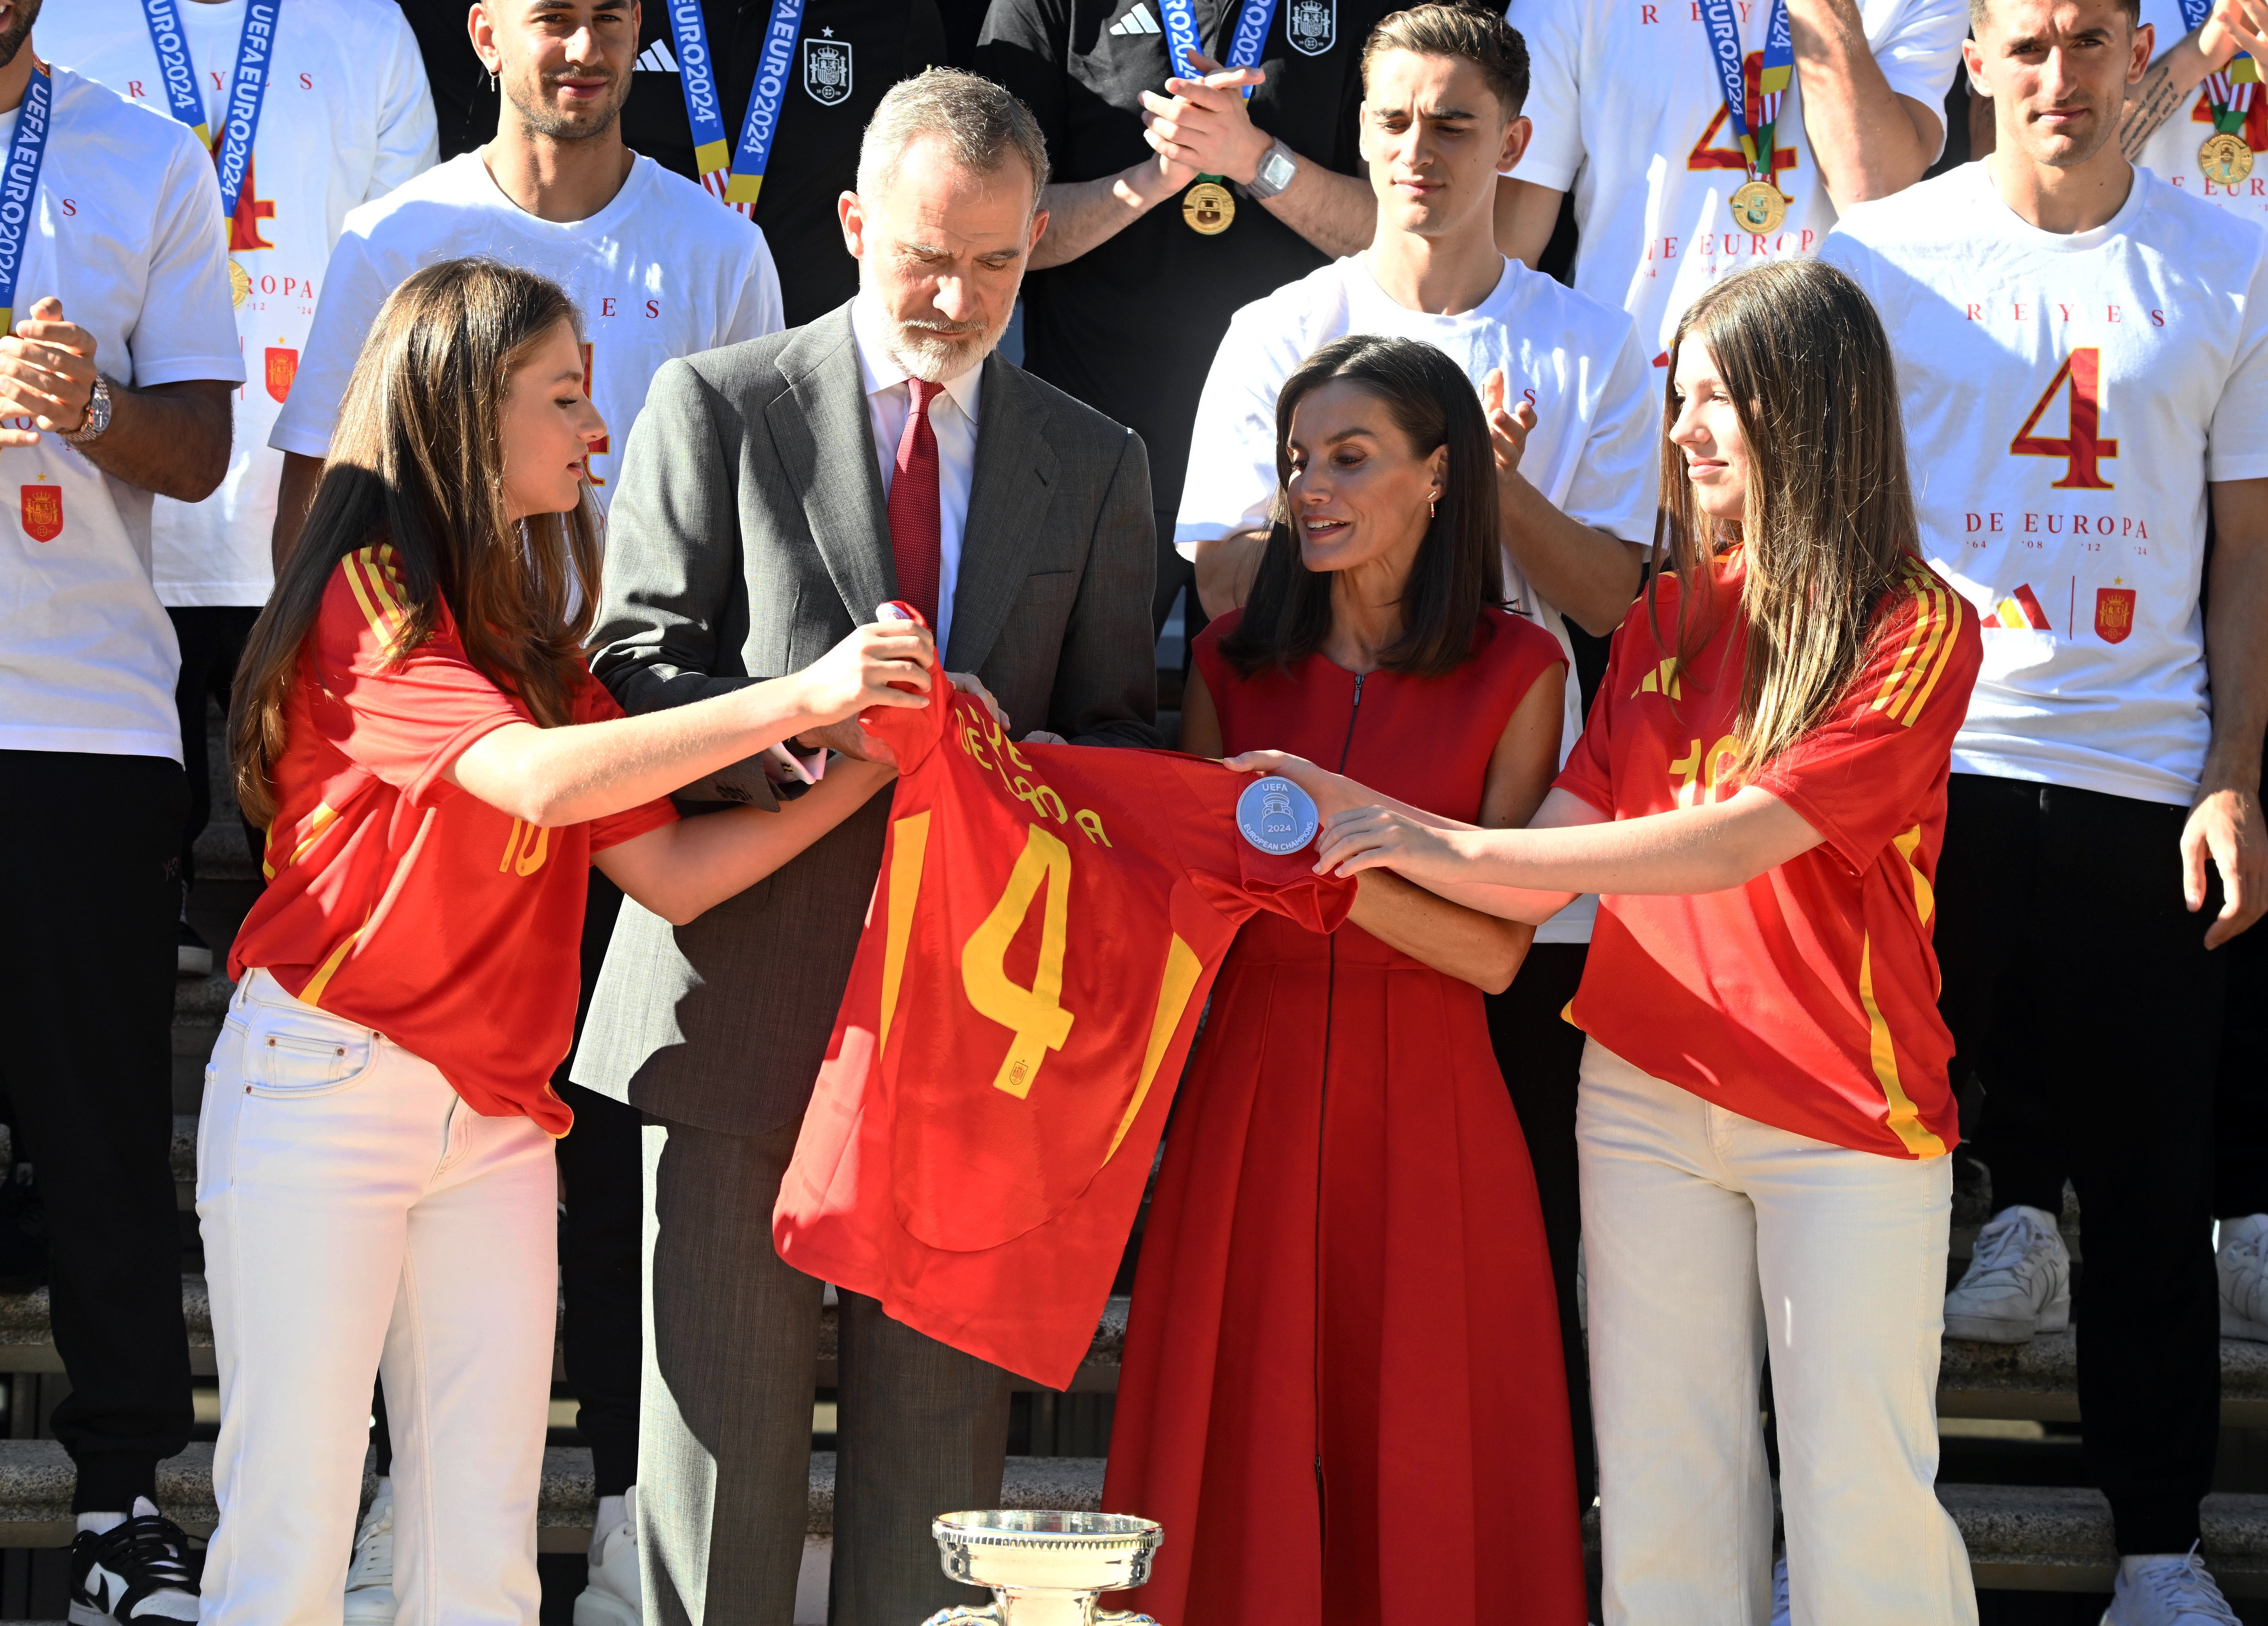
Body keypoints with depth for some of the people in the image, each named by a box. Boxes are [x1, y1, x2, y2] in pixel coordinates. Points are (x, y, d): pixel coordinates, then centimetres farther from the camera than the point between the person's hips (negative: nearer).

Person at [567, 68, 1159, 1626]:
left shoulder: (1093, 464, 14)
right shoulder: (720, 409, 5)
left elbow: (1118, 737, 15)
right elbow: (634, 678, -2)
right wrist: (811, 719, -21)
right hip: (750, 1001, -2)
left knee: (944, 1424, 4)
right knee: (724, 1420, -2)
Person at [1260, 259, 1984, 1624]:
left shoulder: (1919, 631, -6)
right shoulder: (1668, 618, 12)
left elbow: (1740, 839, -18)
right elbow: (1543, 877, 8)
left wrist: (1456, 845, -19)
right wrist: (1361, 819, -7)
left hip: (1844, 1109, -5)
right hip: (1649, 1093, 5)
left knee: (1861, 1499, -4)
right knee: (1665, 1496, 4)